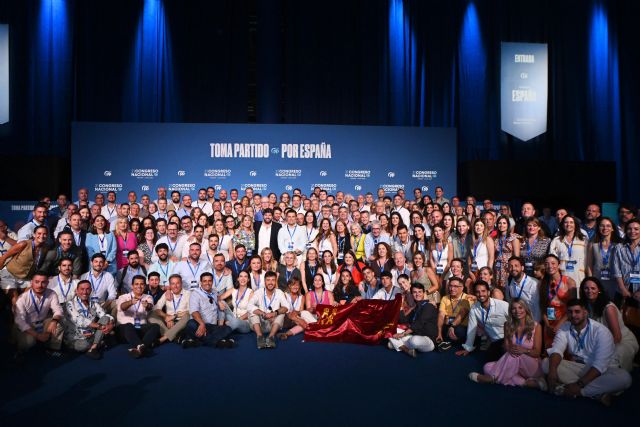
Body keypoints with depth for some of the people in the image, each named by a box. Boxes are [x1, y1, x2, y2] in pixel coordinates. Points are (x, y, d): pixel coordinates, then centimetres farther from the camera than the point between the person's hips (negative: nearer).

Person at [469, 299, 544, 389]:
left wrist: (524, 350, -28)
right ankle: (526, 382, -25)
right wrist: (510, 349, -24)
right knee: (488, 367, -20)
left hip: (532, 366, -4)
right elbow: (506, 347, 2)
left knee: (517, 356, -36)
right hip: (514, 365, 4)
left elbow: (537, 353, -6)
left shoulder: (536, 326, -6)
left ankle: (493, 378, -24)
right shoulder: (508, 325, 3)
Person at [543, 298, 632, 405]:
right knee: (546, 363, -21)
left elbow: (600, 364, -26)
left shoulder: (601, 331, -18)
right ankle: (597, 393, -25)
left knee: (624, 377, -35)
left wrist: (580, 384, -35)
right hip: (578, 368, 3)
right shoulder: (564, 328, -5)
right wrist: (552, 370, -41)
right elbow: (556, 350, -20)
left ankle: (578, 391, -28)